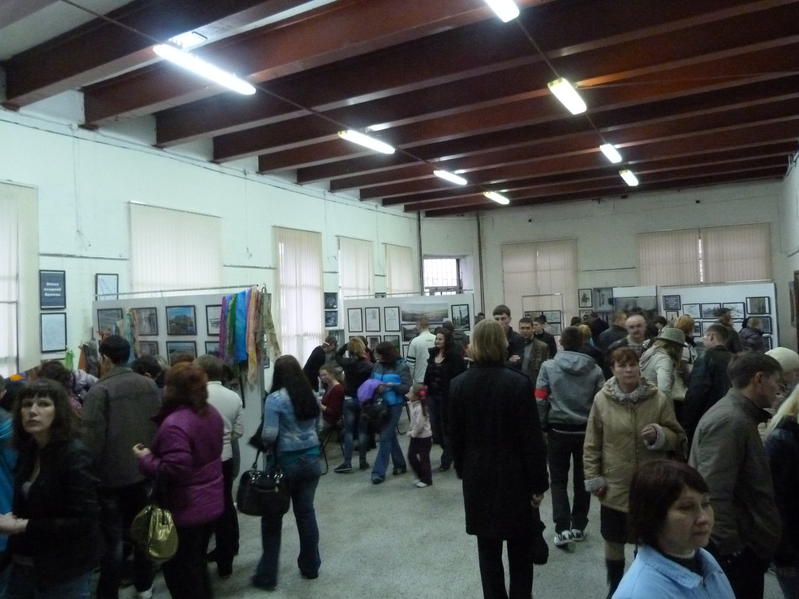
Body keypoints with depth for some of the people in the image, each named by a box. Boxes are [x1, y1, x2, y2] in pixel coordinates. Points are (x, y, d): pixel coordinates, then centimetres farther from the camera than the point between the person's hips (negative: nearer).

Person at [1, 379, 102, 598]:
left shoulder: (74, 455, -19)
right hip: (24, 565, 7)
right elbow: (32, 506, 14)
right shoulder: (28, 451, 3)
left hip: (65, 571, -6)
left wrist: (24, 526, -20)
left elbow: (84, 521, -22)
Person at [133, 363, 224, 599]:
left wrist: (146, 459, -15)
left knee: (180, 573, 10)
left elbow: (174, 471, -31)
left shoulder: (175, 424, -26)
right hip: (210, 504, 8)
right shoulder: (211, 413, 2)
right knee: (197, 566, 24)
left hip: (185, 510, -8)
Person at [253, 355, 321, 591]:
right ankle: (310, 566, 26)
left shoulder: (275, 398, -15)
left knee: (273, 518, 9)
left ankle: (267, 575, 17)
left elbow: (269, 435, -19)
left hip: (286, 461, -5)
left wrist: (263, 443, 1)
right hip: (311, 458, 5)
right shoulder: (311, 395, 4)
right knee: (306, 512, 15)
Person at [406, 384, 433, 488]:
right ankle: (420, 476, 30)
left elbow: (419, 425, -26)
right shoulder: (412, 404, 0)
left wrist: (413, 433, -14)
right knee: (411, 456, 15)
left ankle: (427, 480, 21)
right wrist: (410, 431, 5)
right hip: (415, 437, 9)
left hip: (424, 437, -9)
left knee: (424, 459, 5)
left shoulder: (420, 408, -26)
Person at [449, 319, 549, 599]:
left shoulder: (458, 384, -5)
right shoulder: (518, 382, -16)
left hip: (477, 477, 3)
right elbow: (532, 439, -14)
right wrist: (538, 483, -5)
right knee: (520, 552, 13)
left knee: (488, 550, 14)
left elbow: (455, 436, 2)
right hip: (514, 477, -3)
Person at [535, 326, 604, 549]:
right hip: (587, 430, 2)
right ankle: (578, 526, 24)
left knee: (559, 480, 8)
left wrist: (541, 426, 3)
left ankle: (563, 529, -3)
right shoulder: (594, 369, -1)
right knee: (582, 479, 15)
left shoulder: (548, 366, -7)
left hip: (558, 429, -2)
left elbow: (540, 399, -9)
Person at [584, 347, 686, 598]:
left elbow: (678, 437, 1)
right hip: (615, 486, 0)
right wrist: (593, 478, -3)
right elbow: (592, 444, -1)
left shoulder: (658, 398, -7)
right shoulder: (601, 399, -7)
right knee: (613, 540, 15)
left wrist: (659, 435, -20)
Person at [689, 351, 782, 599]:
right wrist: (731, 548, -23)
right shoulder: (730, 421, -22)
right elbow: (713, 494, -28)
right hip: (736, 550, -10)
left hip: (745, 543, 10)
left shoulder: (738, 415, 11)